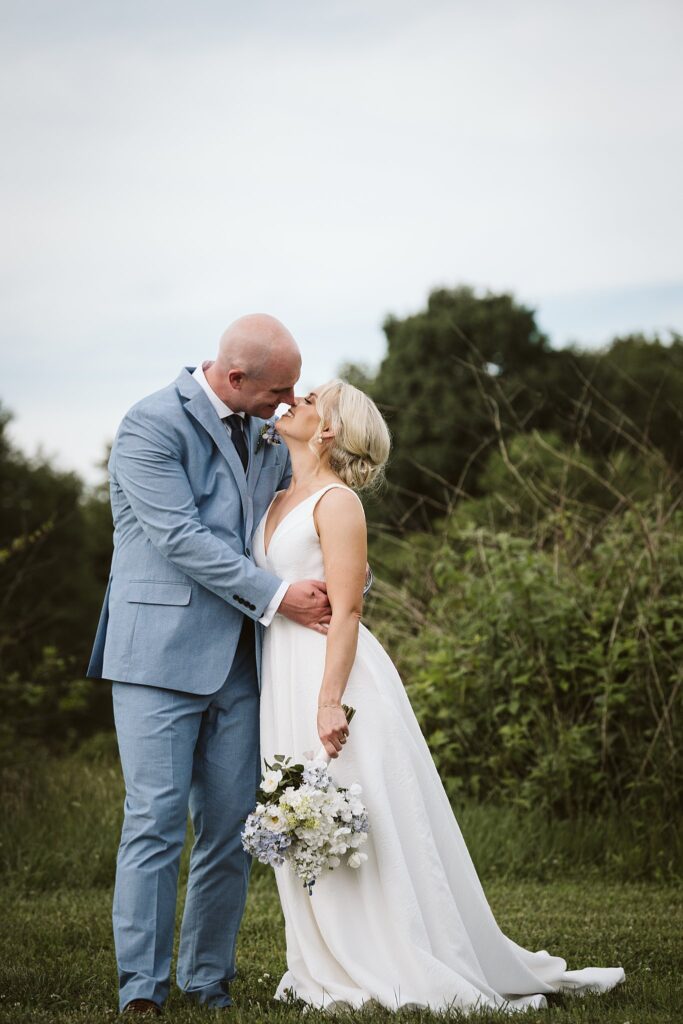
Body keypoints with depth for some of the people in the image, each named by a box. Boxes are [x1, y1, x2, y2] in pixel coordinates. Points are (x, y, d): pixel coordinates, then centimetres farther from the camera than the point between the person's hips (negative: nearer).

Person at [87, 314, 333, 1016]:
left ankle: (209, 983, 15)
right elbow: (182, 537, -16)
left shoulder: (264, 433, 14)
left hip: (239, 661, 7)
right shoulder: (151, 426, -9)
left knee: (230, 828, 6)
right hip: (161, 653, -7)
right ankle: (141, 991, -2)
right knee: (155, 822, -7)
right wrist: (276, 596, -18)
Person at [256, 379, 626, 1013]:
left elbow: (345, 611, -16)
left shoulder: (336, 502, -9)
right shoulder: (279, 502, 16)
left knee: (357, 826, -5)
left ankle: (410, 970, 3)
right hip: (283, 674, 8)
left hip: (332, 669, -8)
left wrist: (330, 701, -21)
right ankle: (336, 969, 16)